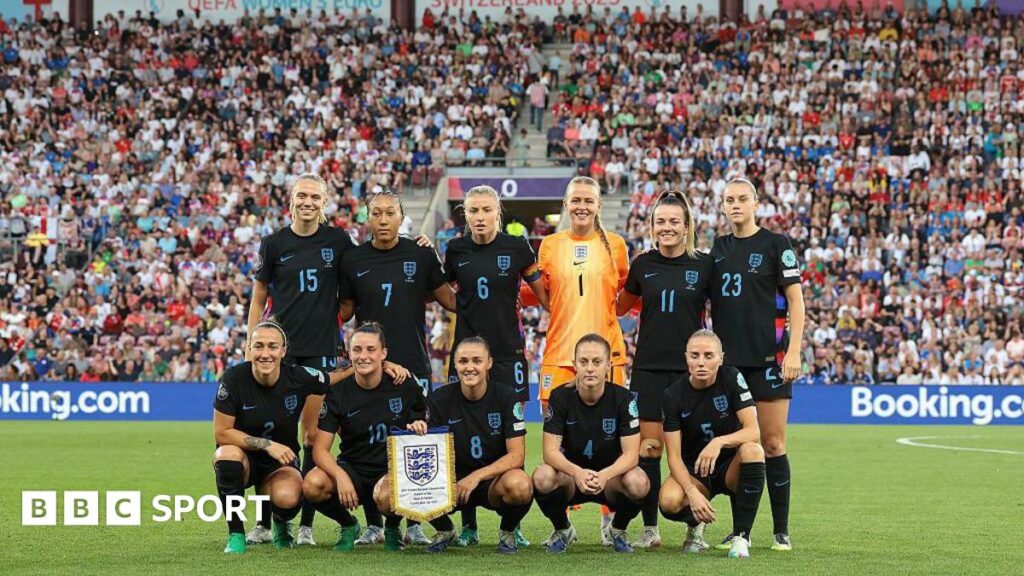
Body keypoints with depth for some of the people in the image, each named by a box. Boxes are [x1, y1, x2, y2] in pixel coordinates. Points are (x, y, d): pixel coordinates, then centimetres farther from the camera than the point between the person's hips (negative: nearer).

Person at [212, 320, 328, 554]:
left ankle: (281, 524, 9)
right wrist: (266, 444, -23)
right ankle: (235, 534, -17)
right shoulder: (234, 378, -18)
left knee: (287, 498, -33)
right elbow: (221, 433, -17)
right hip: (244, 460, 0)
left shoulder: (299, 378, -14)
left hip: (281, 464, 0)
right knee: (227, 454, -37)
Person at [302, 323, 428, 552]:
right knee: (312, 485, -31)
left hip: (393, 471, -2)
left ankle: (393, 528, 2)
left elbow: (424, 425, 12)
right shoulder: (338, 393, -5)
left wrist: (419, 427, -14)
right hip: (352, 470, 2)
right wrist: (340, 476, -29)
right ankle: (348, 525, 4)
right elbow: (320, 449, -10)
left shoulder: (405, 386, -3)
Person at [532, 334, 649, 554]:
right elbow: (551, 450, -17)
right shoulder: (560, 397, -10)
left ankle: (618, 530, 1)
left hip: (610, 476, 0)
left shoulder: (623, 399, -12)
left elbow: (631, 454, -17)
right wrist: (577, 472, -38)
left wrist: (605, 475, -39)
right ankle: (562, 529, 1)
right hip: (570, 476, 1)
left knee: (638, 482, -34)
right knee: (542, 477, -33)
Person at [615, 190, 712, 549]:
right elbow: (621, 305, 21)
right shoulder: (643, 264, 5)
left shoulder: (704, 264, -1)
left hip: (691, 368, -1)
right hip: (649, 368, 2)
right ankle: (650, 528, 7)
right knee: (649, 446, -1)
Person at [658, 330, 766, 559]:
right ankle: (695, 524, 6)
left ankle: (741, 536, -25)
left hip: (731, 467, 0)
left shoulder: (732, 378, -11)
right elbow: (674, 456, -13)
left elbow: (753, 431, -19)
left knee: (752, 450, -35)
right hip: (693, 472, 0)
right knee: (669, 501, -34)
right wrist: (692, 491, -31)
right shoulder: (673, 395, -11)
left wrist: (719, 442, -38)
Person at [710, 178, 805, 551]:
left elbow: (795, 299, -4)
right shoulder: (718, 248, 13)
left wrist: (794, 351, -12)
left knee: (772, 444, -4)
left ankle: (781, 530, 3)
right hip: (727, 359, 4)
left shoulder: (776, 244, -1)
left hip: (768, 358, -4)